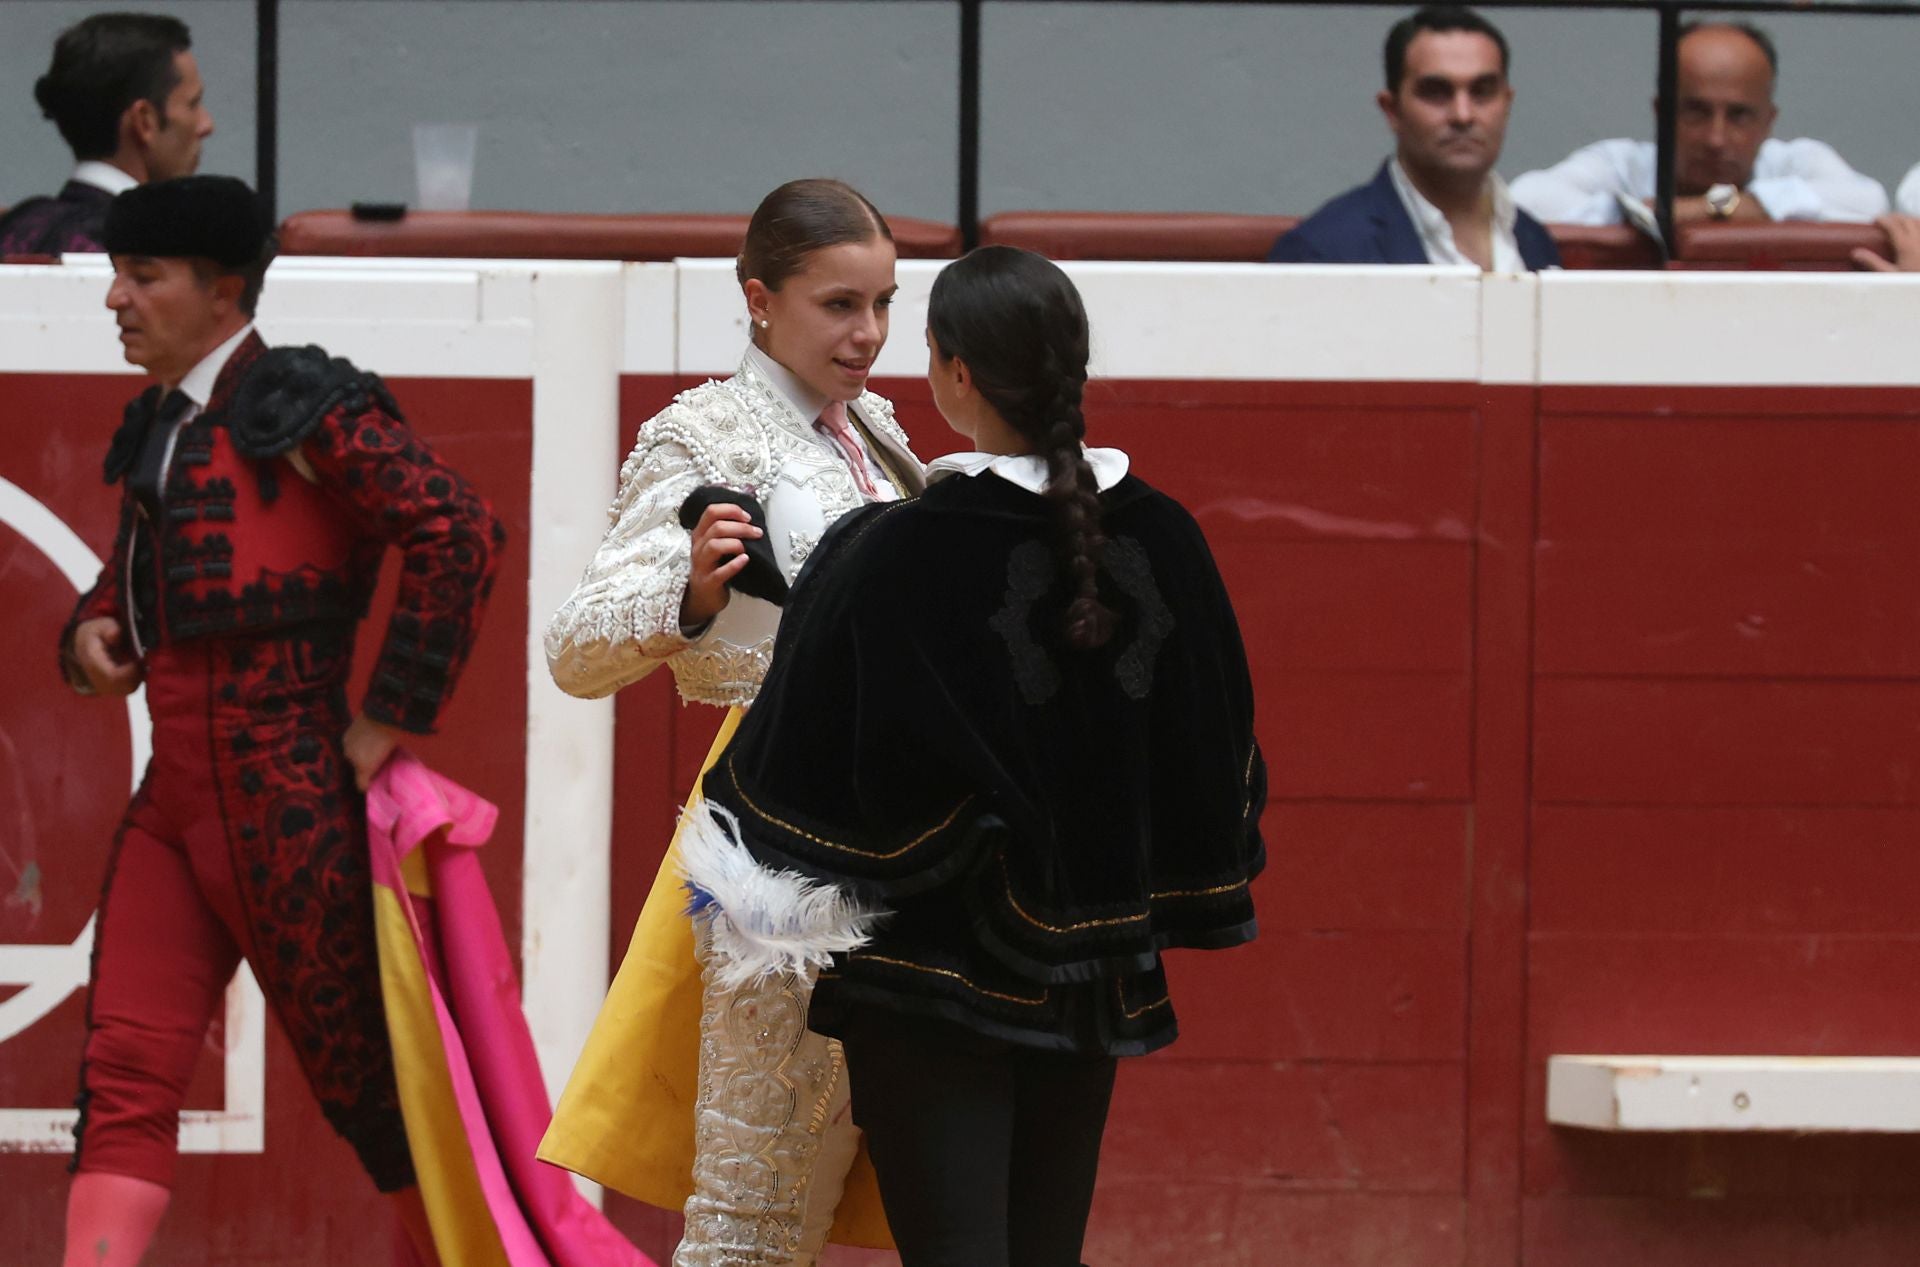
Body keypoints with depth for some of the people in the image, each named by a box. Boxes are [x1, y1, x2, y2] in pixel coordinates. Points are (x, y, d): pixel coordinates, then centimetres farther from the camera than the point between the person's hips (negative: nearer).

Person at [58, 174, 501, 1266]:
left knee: (364, 1075, 1)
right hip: (174, 805, 8)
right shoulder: (160, 428, 16)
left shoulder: (304, 408, -9)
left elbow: (457, 530, -17)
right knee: (127, 1077, -2)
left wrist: (395, 716, -15)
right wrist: (93, 636, 6)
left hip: (290, 802, -8)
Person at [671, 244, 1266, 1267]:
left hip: (932, 978, -5)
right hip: (1092, 980, 5)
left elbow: (800, 753, -10)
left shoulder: (889, 557, -16)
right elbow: (1220, 753, 8)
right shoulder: (1159, 542, -2)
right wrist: (1168, 908, 22)